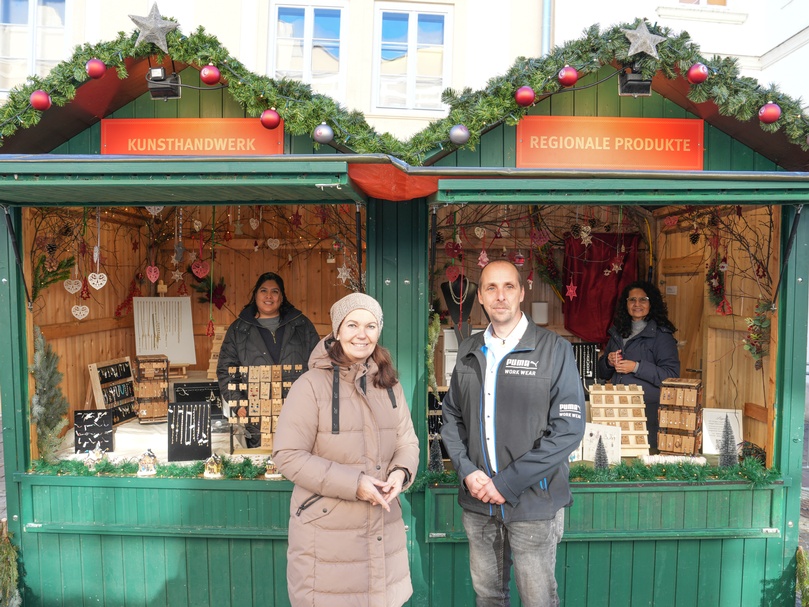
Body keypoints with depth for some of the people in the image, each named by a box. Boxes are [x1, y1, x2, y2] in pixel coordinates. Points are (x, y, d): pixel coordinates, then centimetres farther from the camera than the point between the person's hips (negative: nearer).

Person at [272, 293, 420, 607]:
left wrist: (401, 471, -13)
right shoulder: (311, 384, -12)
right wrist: (353, 483, -20)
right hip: (327, 532, -4)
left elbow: (407, 442, 9)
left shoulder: (389, 385, 6)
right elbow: (288, 455, -15)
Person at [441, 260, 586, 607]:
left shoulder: (553, 349, -8)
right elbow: (452, 416, 10)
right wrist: (467, 471, -6)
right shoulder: (470, 352, 7)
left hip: (533, 501, -4)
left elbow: (569, 428, -13)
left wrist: (507, 483, -15)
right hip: (477, 501, 4)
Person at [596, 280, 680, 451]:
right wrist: (608, 361, -2)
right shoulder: (617, 332, 14)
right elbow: (602, 373, 19)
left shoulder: (661, 335, -4)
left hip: (649, 410, -5)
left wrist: (637, 367, -19)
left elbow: (671, 375, -13)